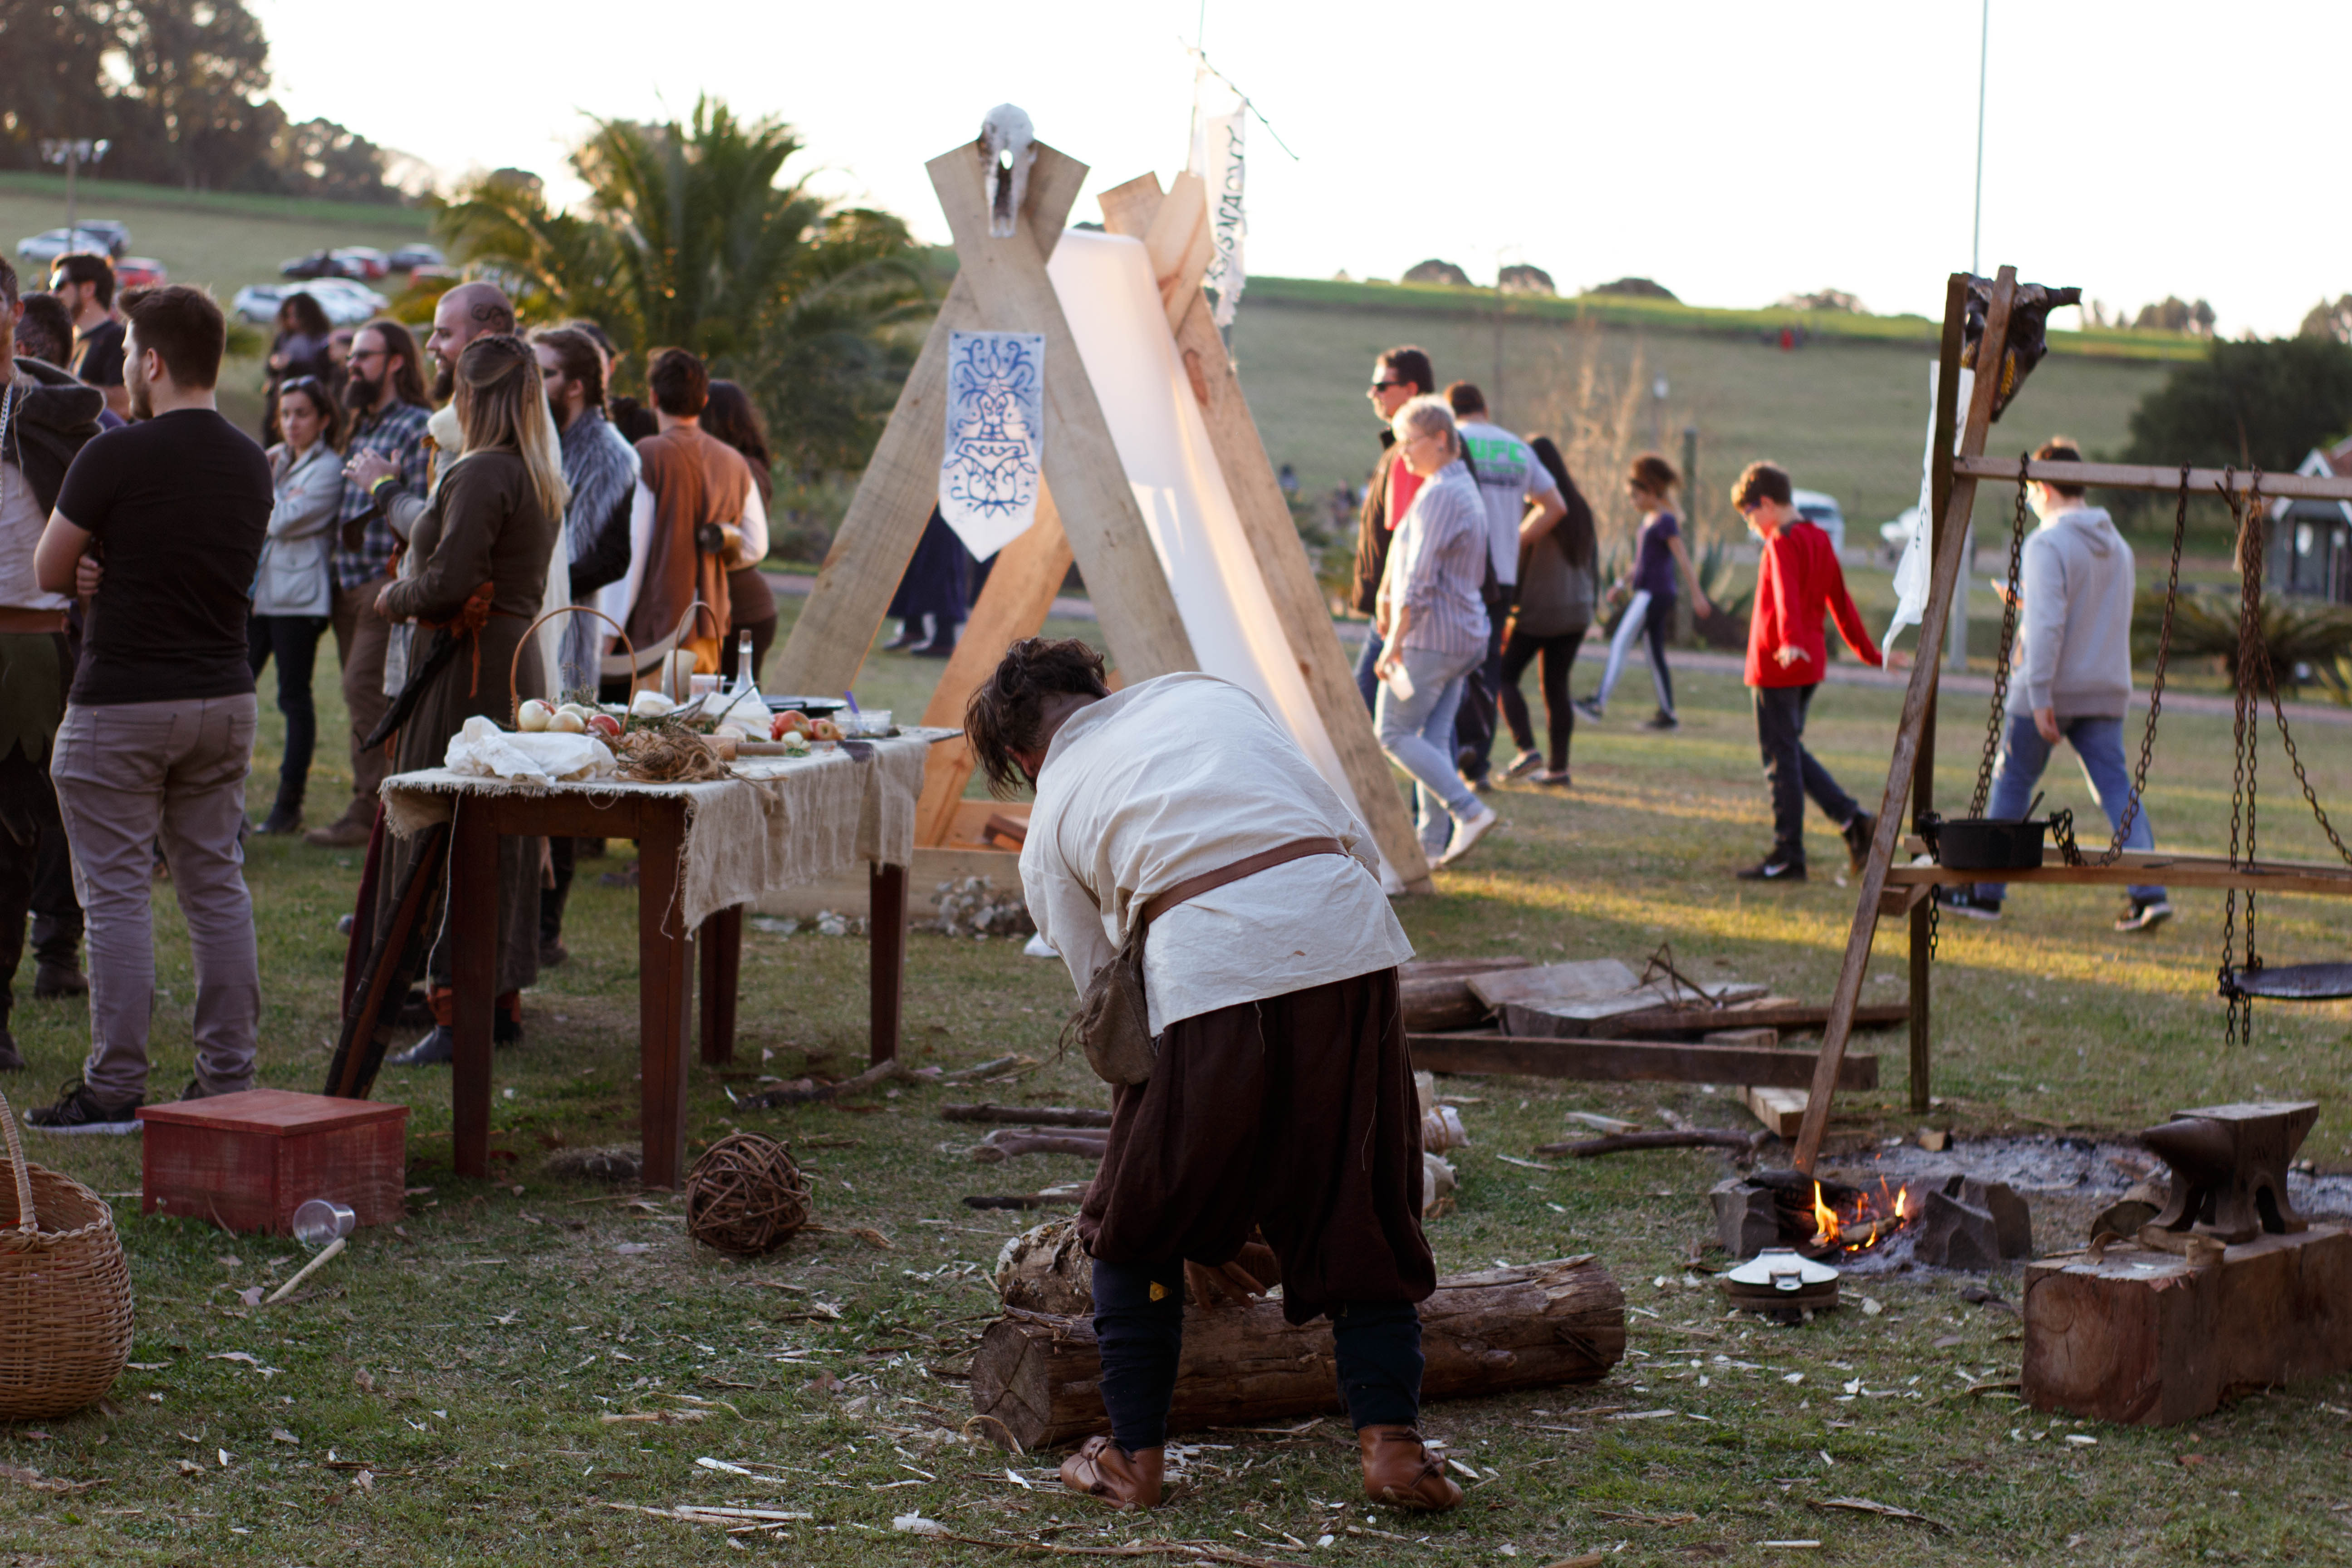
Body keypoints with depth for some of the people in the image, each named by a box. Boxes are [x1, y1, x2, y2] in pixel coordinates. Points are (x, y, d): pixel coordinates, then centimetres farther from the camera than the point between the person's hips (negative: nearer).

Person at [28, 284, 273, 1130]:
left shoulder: (115, 457, -14)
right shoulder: (251, 463, 7)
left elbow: (48, 571, -4)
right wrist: (117, 569, 0)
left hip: (122, 705, -6)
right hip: (225, 697, 6)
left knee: (117, 894, 0)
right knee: (217, 887, 10)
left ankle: (114, 1087, 1)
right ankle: (228, 1082, 12)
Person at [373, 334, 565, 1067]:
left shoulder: (482, 473, -16)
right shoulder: (542, 478, 13)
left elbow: (450, 582, -21)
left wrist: (394, 596, -3)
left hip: (468, 667, -9)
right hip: (520, 659, 9)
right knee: (504, 842, 14)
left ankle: (454, 1017, -9)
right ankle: (505, 1000, 20)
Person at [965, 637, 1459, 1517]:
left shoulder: (1050, 828, 22)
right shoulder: (1206, 696, 29)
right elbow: (1355, 841, 20)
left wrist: (1197, 1233, 27)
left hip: (1213, 968, -2)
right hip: (1350, 934, 3)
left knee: (1136, 1224, 18)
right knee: (1363, 1210, 16)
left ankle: (1134, 1458, 20)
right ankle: (1390, 1441, 8)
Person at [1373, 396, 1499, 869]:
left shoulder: (1439, 495, -15)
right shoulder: (1466, 489, 17)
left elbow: (1420, 578, -19)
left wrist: (1395, 643, -17)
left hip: (1430, 634, -10)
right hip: (1465, 634, 10)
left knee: (1394, 732, -5)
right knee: (1434, 737, 8)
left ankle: (1470, 811, -14)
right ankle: (1433, 843, 5)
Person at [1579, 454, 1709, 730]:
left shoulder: (1666, 522, -11)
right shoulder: (1648, 521, 17)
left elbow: (1684, 561, -15)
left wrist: (1697, 595, -18)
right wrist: (1623, 582, 14)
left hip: (1655, 594, -9)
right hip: (1646, 594, 9)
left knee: (1620, 645, -13)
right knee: (1655, 654, 8)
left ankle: (1599, 702, -18)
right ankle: (1667, 714, 10)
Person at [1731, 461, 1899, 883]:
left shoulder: (1782, 543, -13)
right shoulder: (1819, 540, 14)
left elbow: (1787, 595, -32)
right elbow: (1841, 601, 22)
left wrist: (1790, 641, -48)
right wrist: (1871, 654, 28)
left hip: (1778, 664, -9)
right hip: (1810, 664, 9)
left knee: (1780, 757, -3)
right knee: (1790, 751, 17)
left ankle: (1788, 856, 1)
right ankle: (1854, 821, 8)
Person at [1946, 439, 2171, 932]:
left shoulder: (2047, 544, -12)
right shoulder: (2117, 546, 13)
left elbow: (2047, 625, -21)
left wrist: (2040, 696, -22)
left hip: (2051, 690, -6)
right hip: (2107, 689, 6)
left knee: (2012, 783, 7)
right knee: (2116, 787, 2)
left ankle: (1985, 891, 14)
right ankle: (2147, 891, -11)